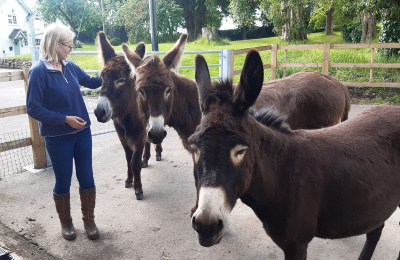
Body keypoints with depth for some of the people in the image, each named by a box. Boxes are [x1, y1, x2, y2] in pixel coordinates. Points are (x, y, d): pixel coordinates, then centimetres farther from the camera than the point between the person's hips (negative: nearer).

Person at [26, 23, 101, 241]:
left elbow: (92, 82, 19)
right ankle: (66, 222, 33)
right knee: (63, 182, 11)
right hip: (58, 137, -5)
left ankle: (89, 220, 29)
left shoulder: (70, 66, 3)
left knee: (87, 179, 10)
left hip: (82, 132, 5)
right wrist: (65, 119, -20)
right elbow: (33, 108, -14)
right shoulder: (39, 71, -13)